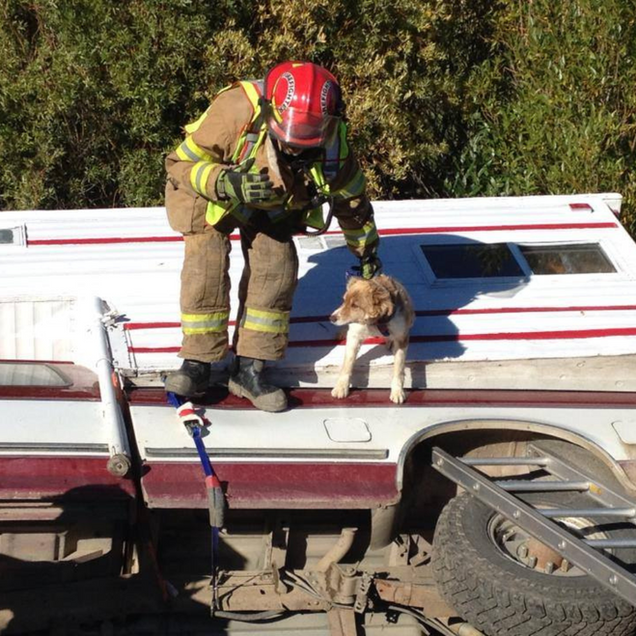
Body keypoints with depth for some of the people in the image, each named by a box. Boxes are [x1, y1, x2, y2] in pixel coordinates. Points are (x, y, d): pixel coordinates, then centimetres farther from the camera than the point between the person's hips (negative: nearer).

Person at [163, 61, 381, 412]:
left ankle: (249, 368, -2)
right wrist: (228, 184, -48)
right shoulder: (237, 111, -41)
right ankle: (197, 363, -9)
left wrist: (366, 250, 6)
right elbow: (180, 163, -30)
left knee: (276, 267, -12)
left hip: (271, 206, 3)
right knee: (206, 263, -20)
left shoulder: (330, 141, -28)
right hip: (210, 194, -3)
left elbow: (350, 197, -7)